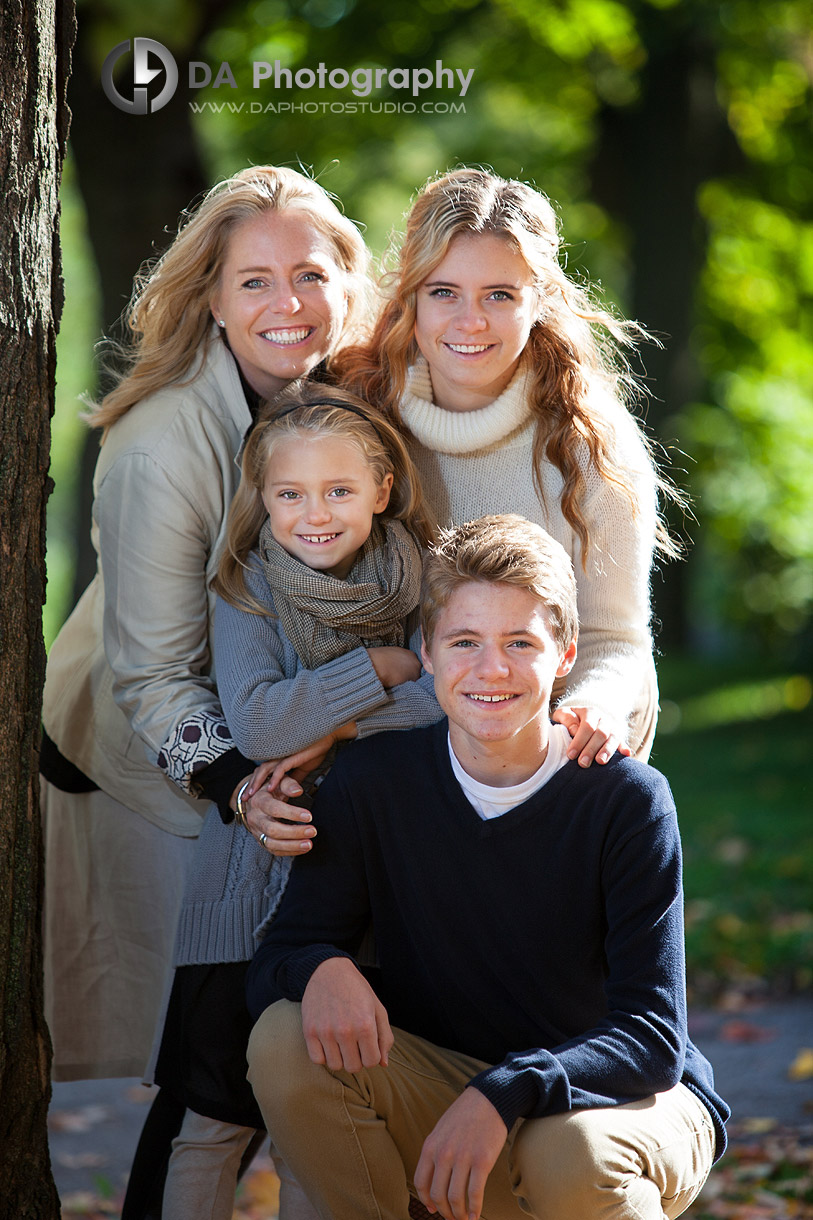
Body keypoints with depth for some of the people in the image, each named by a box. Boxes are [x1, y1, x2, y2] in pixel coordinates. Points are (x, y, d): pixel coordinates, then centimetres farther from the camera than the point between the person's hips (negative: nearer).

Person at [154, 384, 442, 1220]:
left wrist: (335, 728, -16)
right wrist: (384, 665, -13)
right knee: (217, 1118, 1)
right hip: (252, 886, -1)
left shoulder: (417, 584, 1)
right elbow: (255, 723, -17)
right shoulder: (247, 589, -4)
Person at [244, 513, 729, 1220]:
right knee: (285, 1042, -22)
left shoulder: (628, 798, -16)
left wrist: (501, 1097, -36)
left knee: (574, 1158, -38)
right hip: (439, 1099, 3)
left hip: (633, 1099, -3)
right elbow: (271, 967, -6)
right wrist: (321, 968, -31)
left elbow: (652, 1038, -20)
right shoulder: (373, 783, -6)